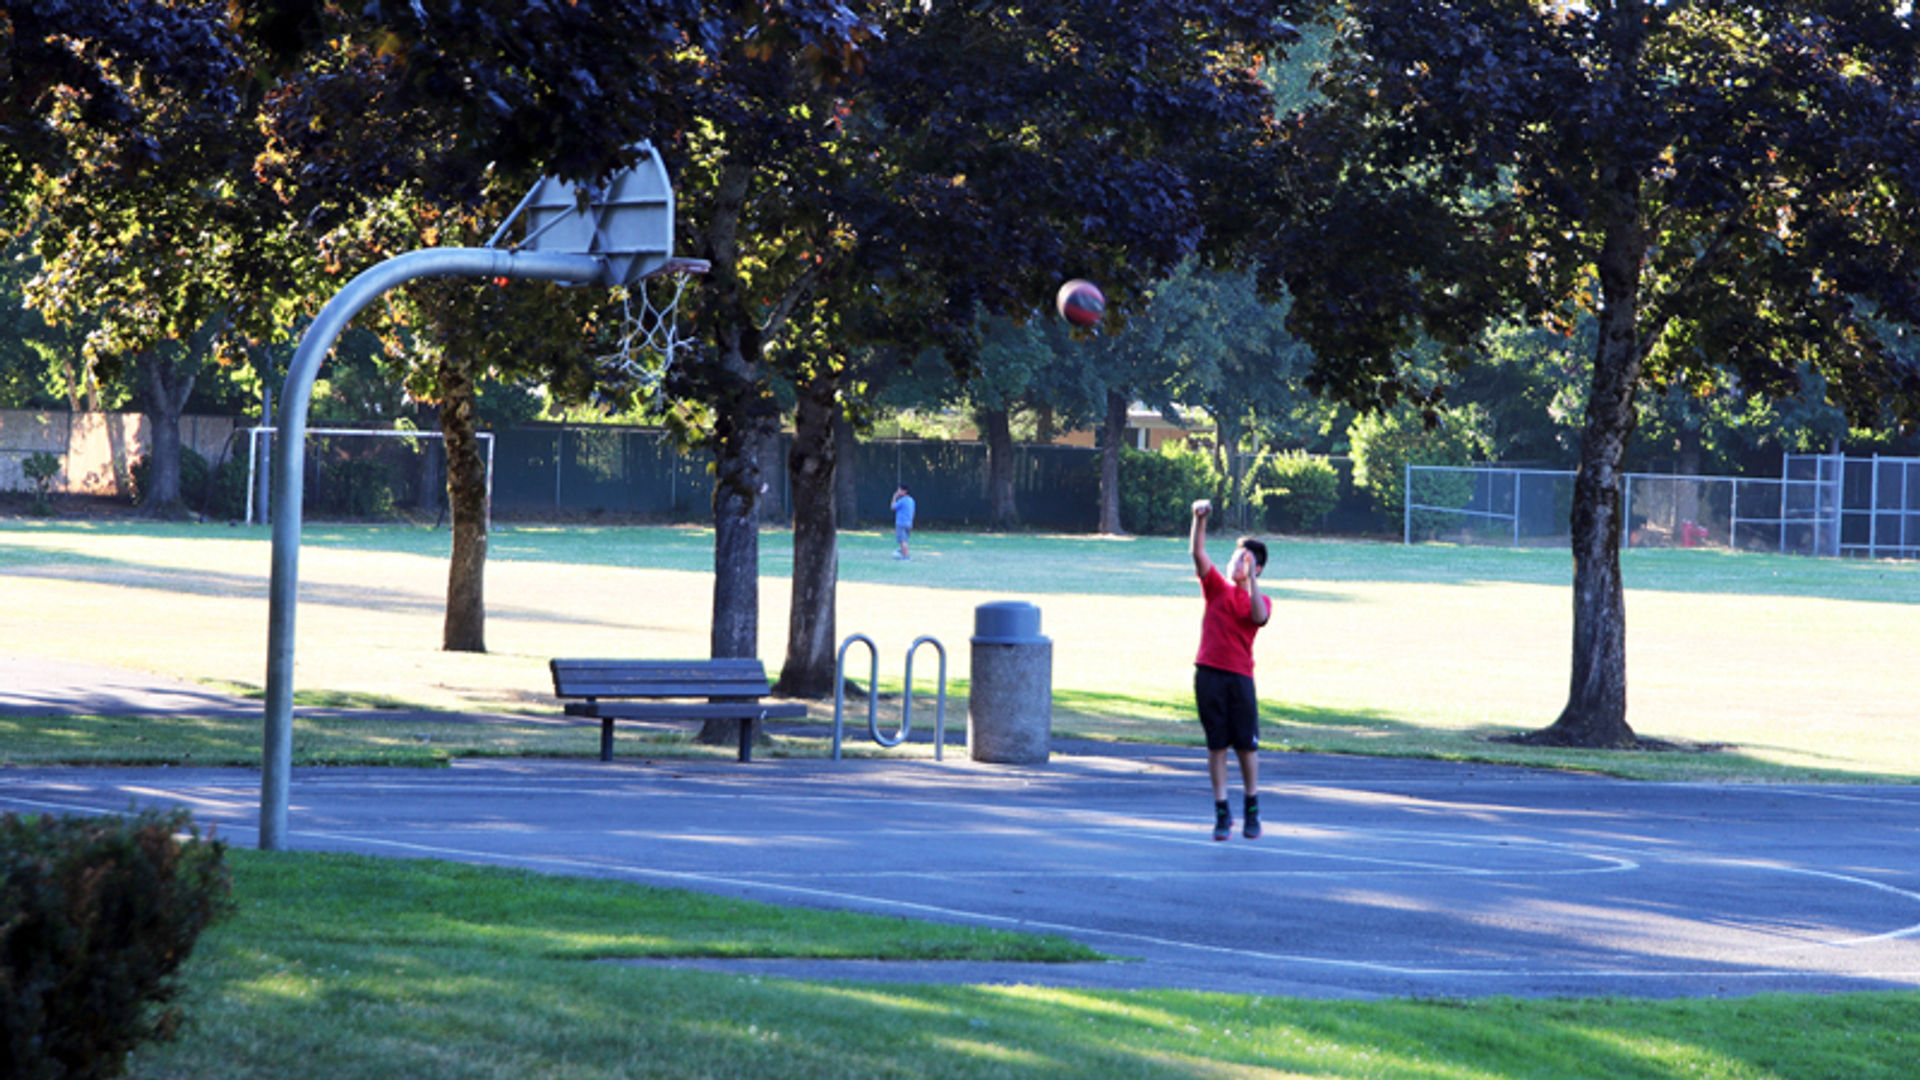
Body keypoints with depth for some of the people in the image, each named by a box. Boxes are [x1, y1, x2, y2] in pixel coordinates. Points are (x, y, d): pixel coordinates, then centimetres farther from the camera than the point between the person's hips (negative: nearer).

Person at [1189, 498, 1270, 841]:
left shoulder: (1260, 600, 8)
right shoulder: (1217, 588, 11)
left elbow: (1259, 617, -15)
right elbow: (1198, 555, 1)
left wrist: (1251, 578, -13)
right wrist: (1200, 520, -13)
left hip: (1240, 676, -1)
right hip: (1208, 672, 1)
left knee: (1247, 744, 1)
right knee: (1217, 745, 2)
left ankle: (1252, 811, 14)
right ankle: (1222, 813, 6)